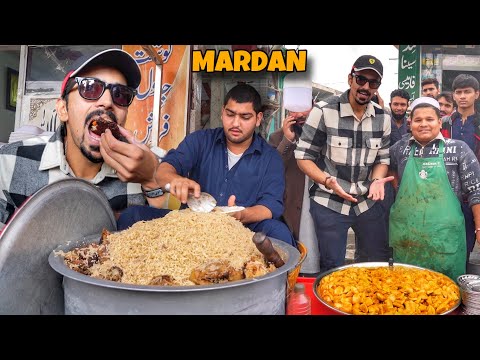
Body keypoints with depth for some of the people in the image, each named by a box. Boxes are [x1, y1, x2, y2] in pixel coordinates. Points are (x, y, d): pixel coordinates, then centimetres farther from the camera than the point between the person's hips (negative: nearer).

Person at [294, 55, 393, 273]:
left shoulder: (383, 118, 1)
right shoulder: (324, 111, -14)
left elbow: (383, 158, 9)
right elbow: (303, 157, -12)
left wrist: (377, 180, -13)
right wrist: (327, 181, -28)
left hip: (368, 202, 5)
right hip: (329, 204, -4)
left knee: (382, 261, 17)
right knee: (332, 268, 8)